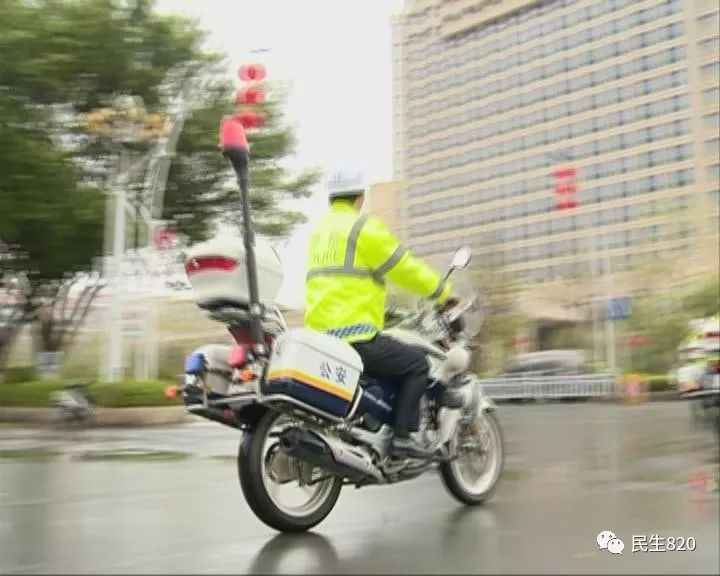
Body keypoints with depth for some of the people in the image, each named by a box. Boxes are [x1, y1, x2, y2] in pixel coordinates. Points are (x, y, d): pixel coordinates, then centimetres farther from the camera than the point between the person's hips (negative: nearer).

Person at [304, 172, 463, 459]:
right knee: (417, 362, 0)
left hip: (321, 335, 9)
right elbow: (404, 268, -4)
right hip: (355, 337, -9)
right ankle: (402, 436, -5)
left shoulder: (319, 231, 19)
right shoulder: (364, 227, -7)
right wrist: (444, 292, 10)